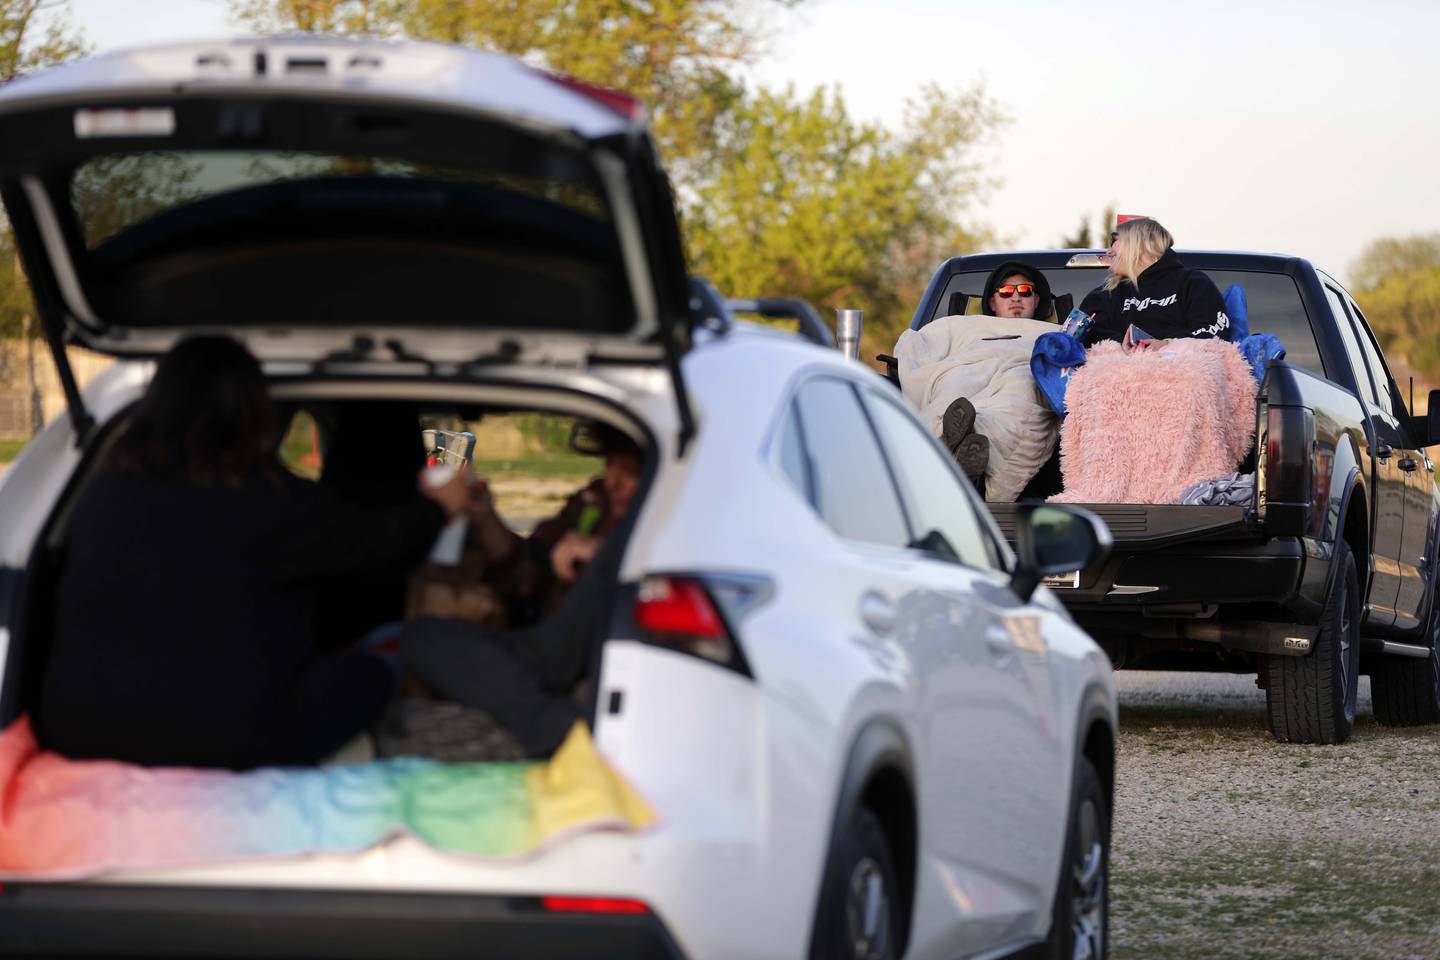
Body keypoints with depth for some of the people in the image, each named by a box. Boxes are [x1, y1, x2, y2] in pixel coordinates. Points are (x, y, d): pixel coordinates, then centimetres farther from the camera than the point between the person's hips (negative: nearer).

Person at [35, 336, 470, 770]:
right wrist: (434, 506, 27)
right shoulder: (271, 503, -11)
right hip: (225, 747, -6)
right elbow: (381, 544, 4)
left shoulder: (102, 494, 2)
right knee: (365, 674, 14)